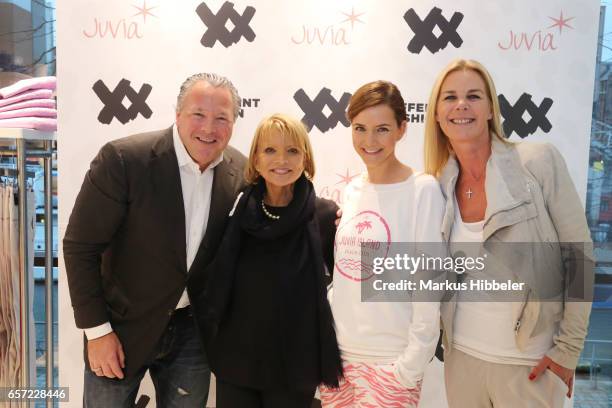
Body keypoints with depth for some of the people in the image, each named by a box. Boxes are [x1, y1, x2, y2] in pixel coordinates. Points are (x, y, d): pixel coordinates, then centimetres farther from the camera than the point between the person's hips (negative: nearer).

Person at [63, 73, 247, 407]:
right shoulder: (122, 159, -19)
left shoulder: (241, 173, -8)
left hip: (193, 330, 3)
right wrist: (97, 331, -11)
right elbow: (80, 246, -13)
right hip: (122, 326, -2)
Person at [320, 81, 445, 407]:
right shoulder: (351, 191, 4)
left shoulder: (423, 190, -12)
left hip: (390, 361, -5)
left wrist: (412, 366, -11)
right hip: (338, 351, 5)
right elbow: (341, 272, 9)